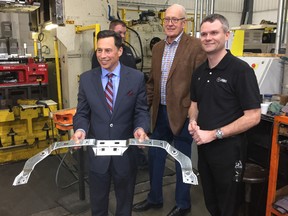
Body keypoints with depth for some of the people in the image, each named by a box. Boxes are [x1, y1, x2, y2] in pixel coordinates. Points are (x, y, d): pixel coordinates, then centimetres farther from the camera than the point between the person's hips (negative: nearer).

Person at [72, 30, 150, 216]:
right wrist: (80, 129, -19)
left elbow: (142, 110, -3)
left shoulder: (136, 77, -6)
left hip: (125, 151, -1)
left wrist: (140, 128, -23)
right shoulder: (86, 79, -2)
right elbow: (82, 113, 1)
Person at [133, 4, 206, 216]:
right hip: (161, 112, 6)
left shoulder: (196, 46, -10)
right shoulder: (157, 47, 10)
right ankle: (154, 198, 36)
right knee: (155, 155, 16)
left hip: (182, 113, -6)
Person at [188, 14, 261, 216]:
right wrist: (193, 121, -5)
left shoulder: (241, 69, -16)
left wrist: (214, 134, -20)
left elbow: (253, 116, -18)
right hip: (203, 148, 6)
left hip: (228, 150, -6)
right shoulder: (199, 71, 5)